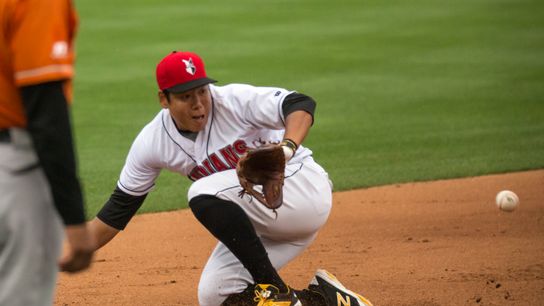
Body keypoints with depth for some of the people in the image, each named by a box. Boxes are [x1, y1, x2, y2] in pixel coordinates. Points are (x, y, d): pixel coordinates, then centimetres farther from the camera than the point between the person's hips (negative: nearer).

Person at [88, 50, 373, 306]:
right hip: (257, 225, 7)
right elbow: (117, 211, 3)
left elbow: (301, 104, -26)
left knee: (205, 194, -28)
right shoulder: (152, 143, -3)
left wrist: (287, 147, -47)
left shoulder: (235, 100, -17)